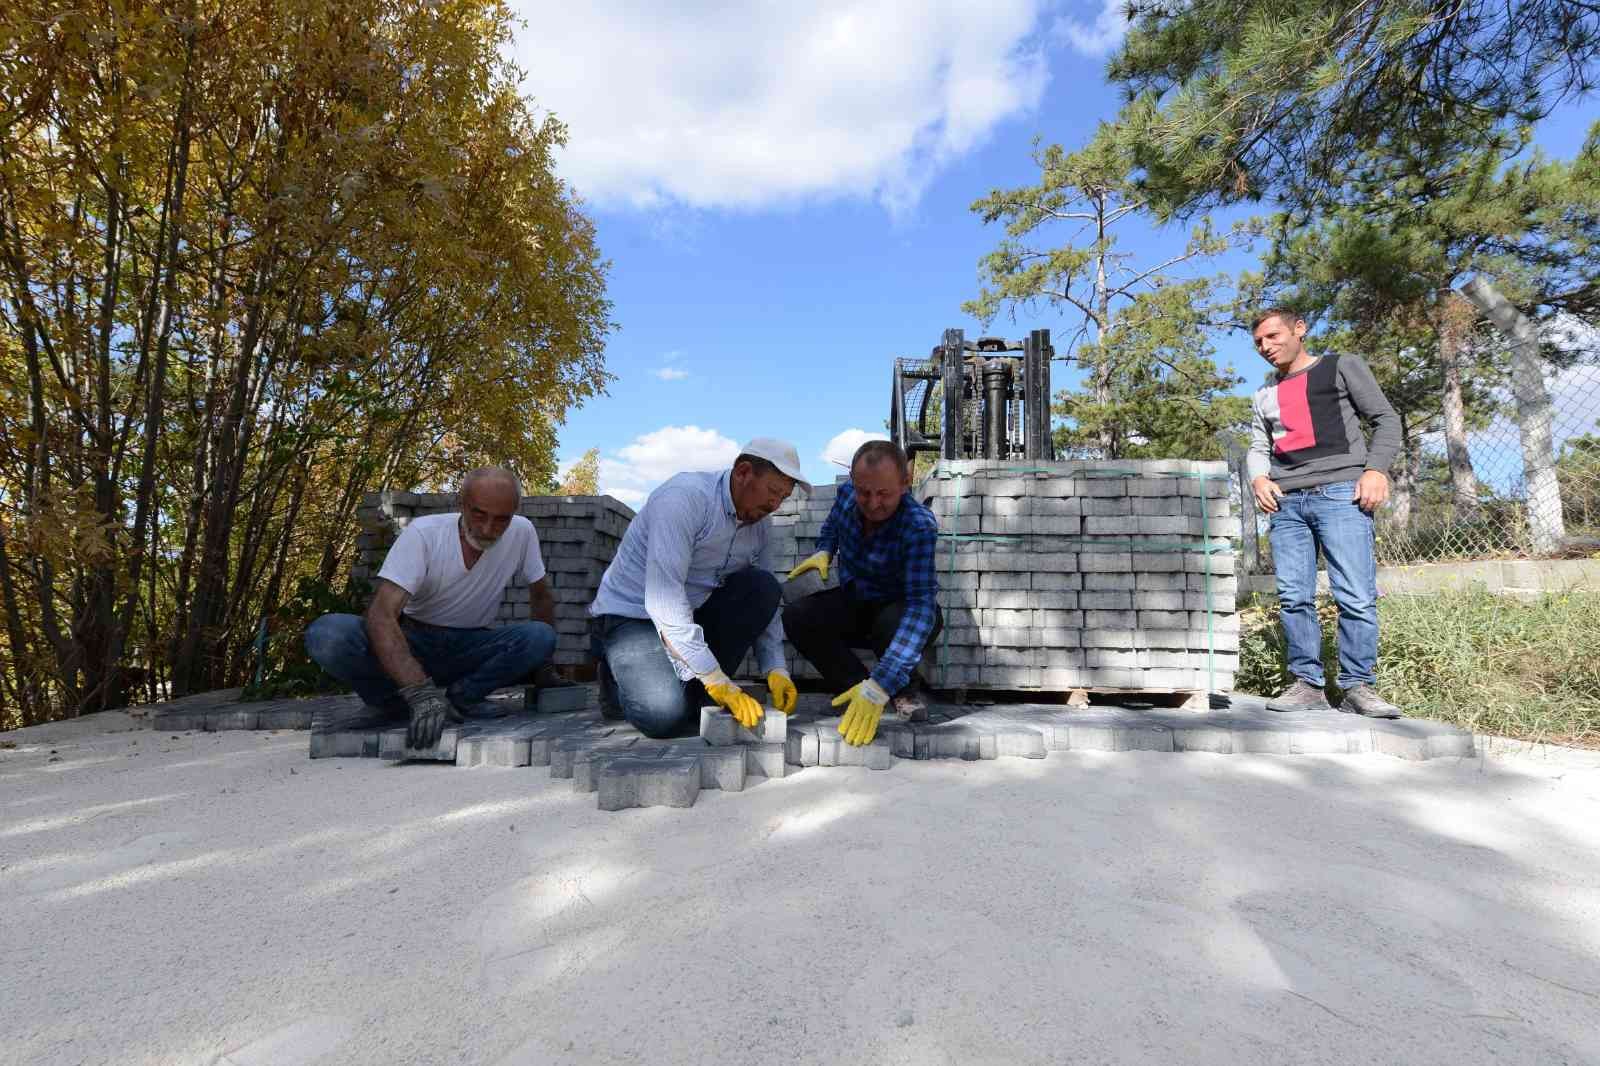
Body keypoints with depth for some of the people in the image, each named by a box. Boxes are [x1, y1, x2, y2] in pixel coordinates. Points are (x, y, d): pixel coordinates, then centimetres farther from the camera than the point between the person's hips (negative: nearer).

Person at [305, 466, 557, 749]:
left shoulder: (522, 532, -12)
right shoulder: (423, 533, -21)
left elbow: (541, 595, 5)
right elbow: (381, 613, -32)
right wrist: (420, 692, -44)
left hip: (469, 648, 2)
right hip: (411, 642, -2)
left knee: (540, 637, -26)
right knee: (325, 635, -30)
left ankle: (459, 699, -10)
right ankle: (395, 706, -7)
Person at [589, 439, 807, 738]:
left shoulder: (760, 524, -1)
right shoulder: (685, 497, -25)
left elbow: (763, 602, 5)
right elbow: (662, 599, -32)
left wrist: (776, 670, -11)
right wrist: (718, 682, -33)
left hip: (694, 612, 7)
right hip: (630, 615, -7)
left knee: (762, 587, -15)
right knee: (666, 714, -29)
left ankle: (696, 690, -8)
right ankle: (620, 682, 6)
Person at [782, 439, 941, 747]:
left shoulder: (920, 526, -33)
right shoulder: (846, 495, -16)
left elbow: (920, 603, -43)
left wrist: (878, 687, -53)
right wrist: (823, 553, -15)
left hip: (900, 608, -4)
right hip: (853, 602, 4)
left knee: (894, 622, -39)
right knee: (796, 618, -23)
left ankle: (906, 689, -5)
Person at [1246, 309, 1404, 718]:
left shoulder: (1342, 367, 13)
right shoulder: (1264, 396, 26)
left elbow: (1385, 419, 8)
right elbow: (1258, 448, 20)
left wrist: (1377, 469, -8)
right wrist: (1258, 478, -3)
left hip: (1340, 494, -4)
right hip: (1286, 502, 4)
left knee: (1356, 597, -10)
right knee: (1293, 597, -3)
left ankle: (1358, 686, -3)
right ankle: (1307, 684, 2)